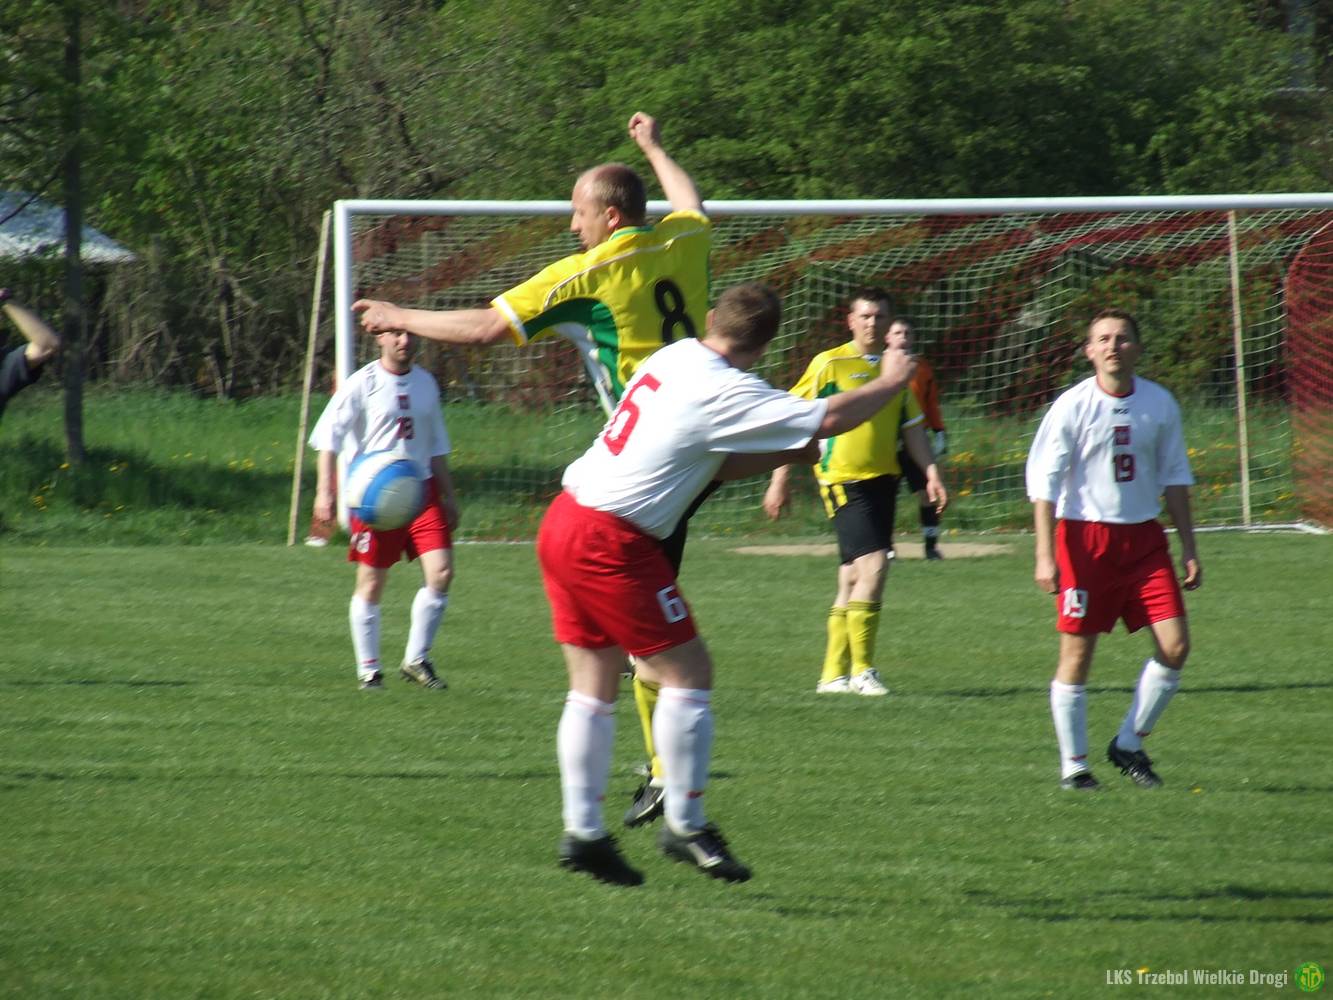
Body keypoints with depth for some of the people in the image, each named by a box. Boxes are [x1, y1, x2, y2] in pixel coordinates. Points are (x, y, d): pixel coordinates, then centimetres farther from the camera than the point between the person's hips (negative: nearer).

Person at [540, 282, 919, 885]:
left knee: (593, 687, 11)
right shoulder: (725, 392, -15)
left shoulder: (675, 358, 12)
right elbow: (829, 418, -14)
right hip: (612, 541, -9)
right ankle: (685, 825, 4)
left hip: (564, 520, 9)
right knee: (688, 675, -1)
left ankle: (582, 831, 9)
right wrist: (890, 383, 3)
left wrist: (789, 454, 14)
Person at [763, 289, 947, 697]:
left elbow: (912, 428, 18)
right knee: (873, 566, -18)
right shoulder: (829, 364, -5)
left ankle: (834, 674, 15)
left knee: (853, 580, 9)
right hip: (844, 479, -6)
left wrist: (931, 472, 5)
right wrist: (780, 479, -3)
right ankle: (861, 669, -12)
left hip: (883, 480, 6)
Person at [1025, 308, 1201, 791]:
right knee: (1077, 653, -2)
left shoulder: (1160, 404, 4)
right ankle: (1073, 765, 9)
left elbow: (1175, 477, 14)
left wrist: (1188, 547, 11)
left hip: (1143, 535, 4)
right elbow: (1043, 480, -6)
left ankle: (1129, 744, 11)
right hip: (1085, 536, -4)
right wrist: (1045, 554, -13)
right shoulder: (1072, 406, -7)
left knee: (1175, 645, -5)